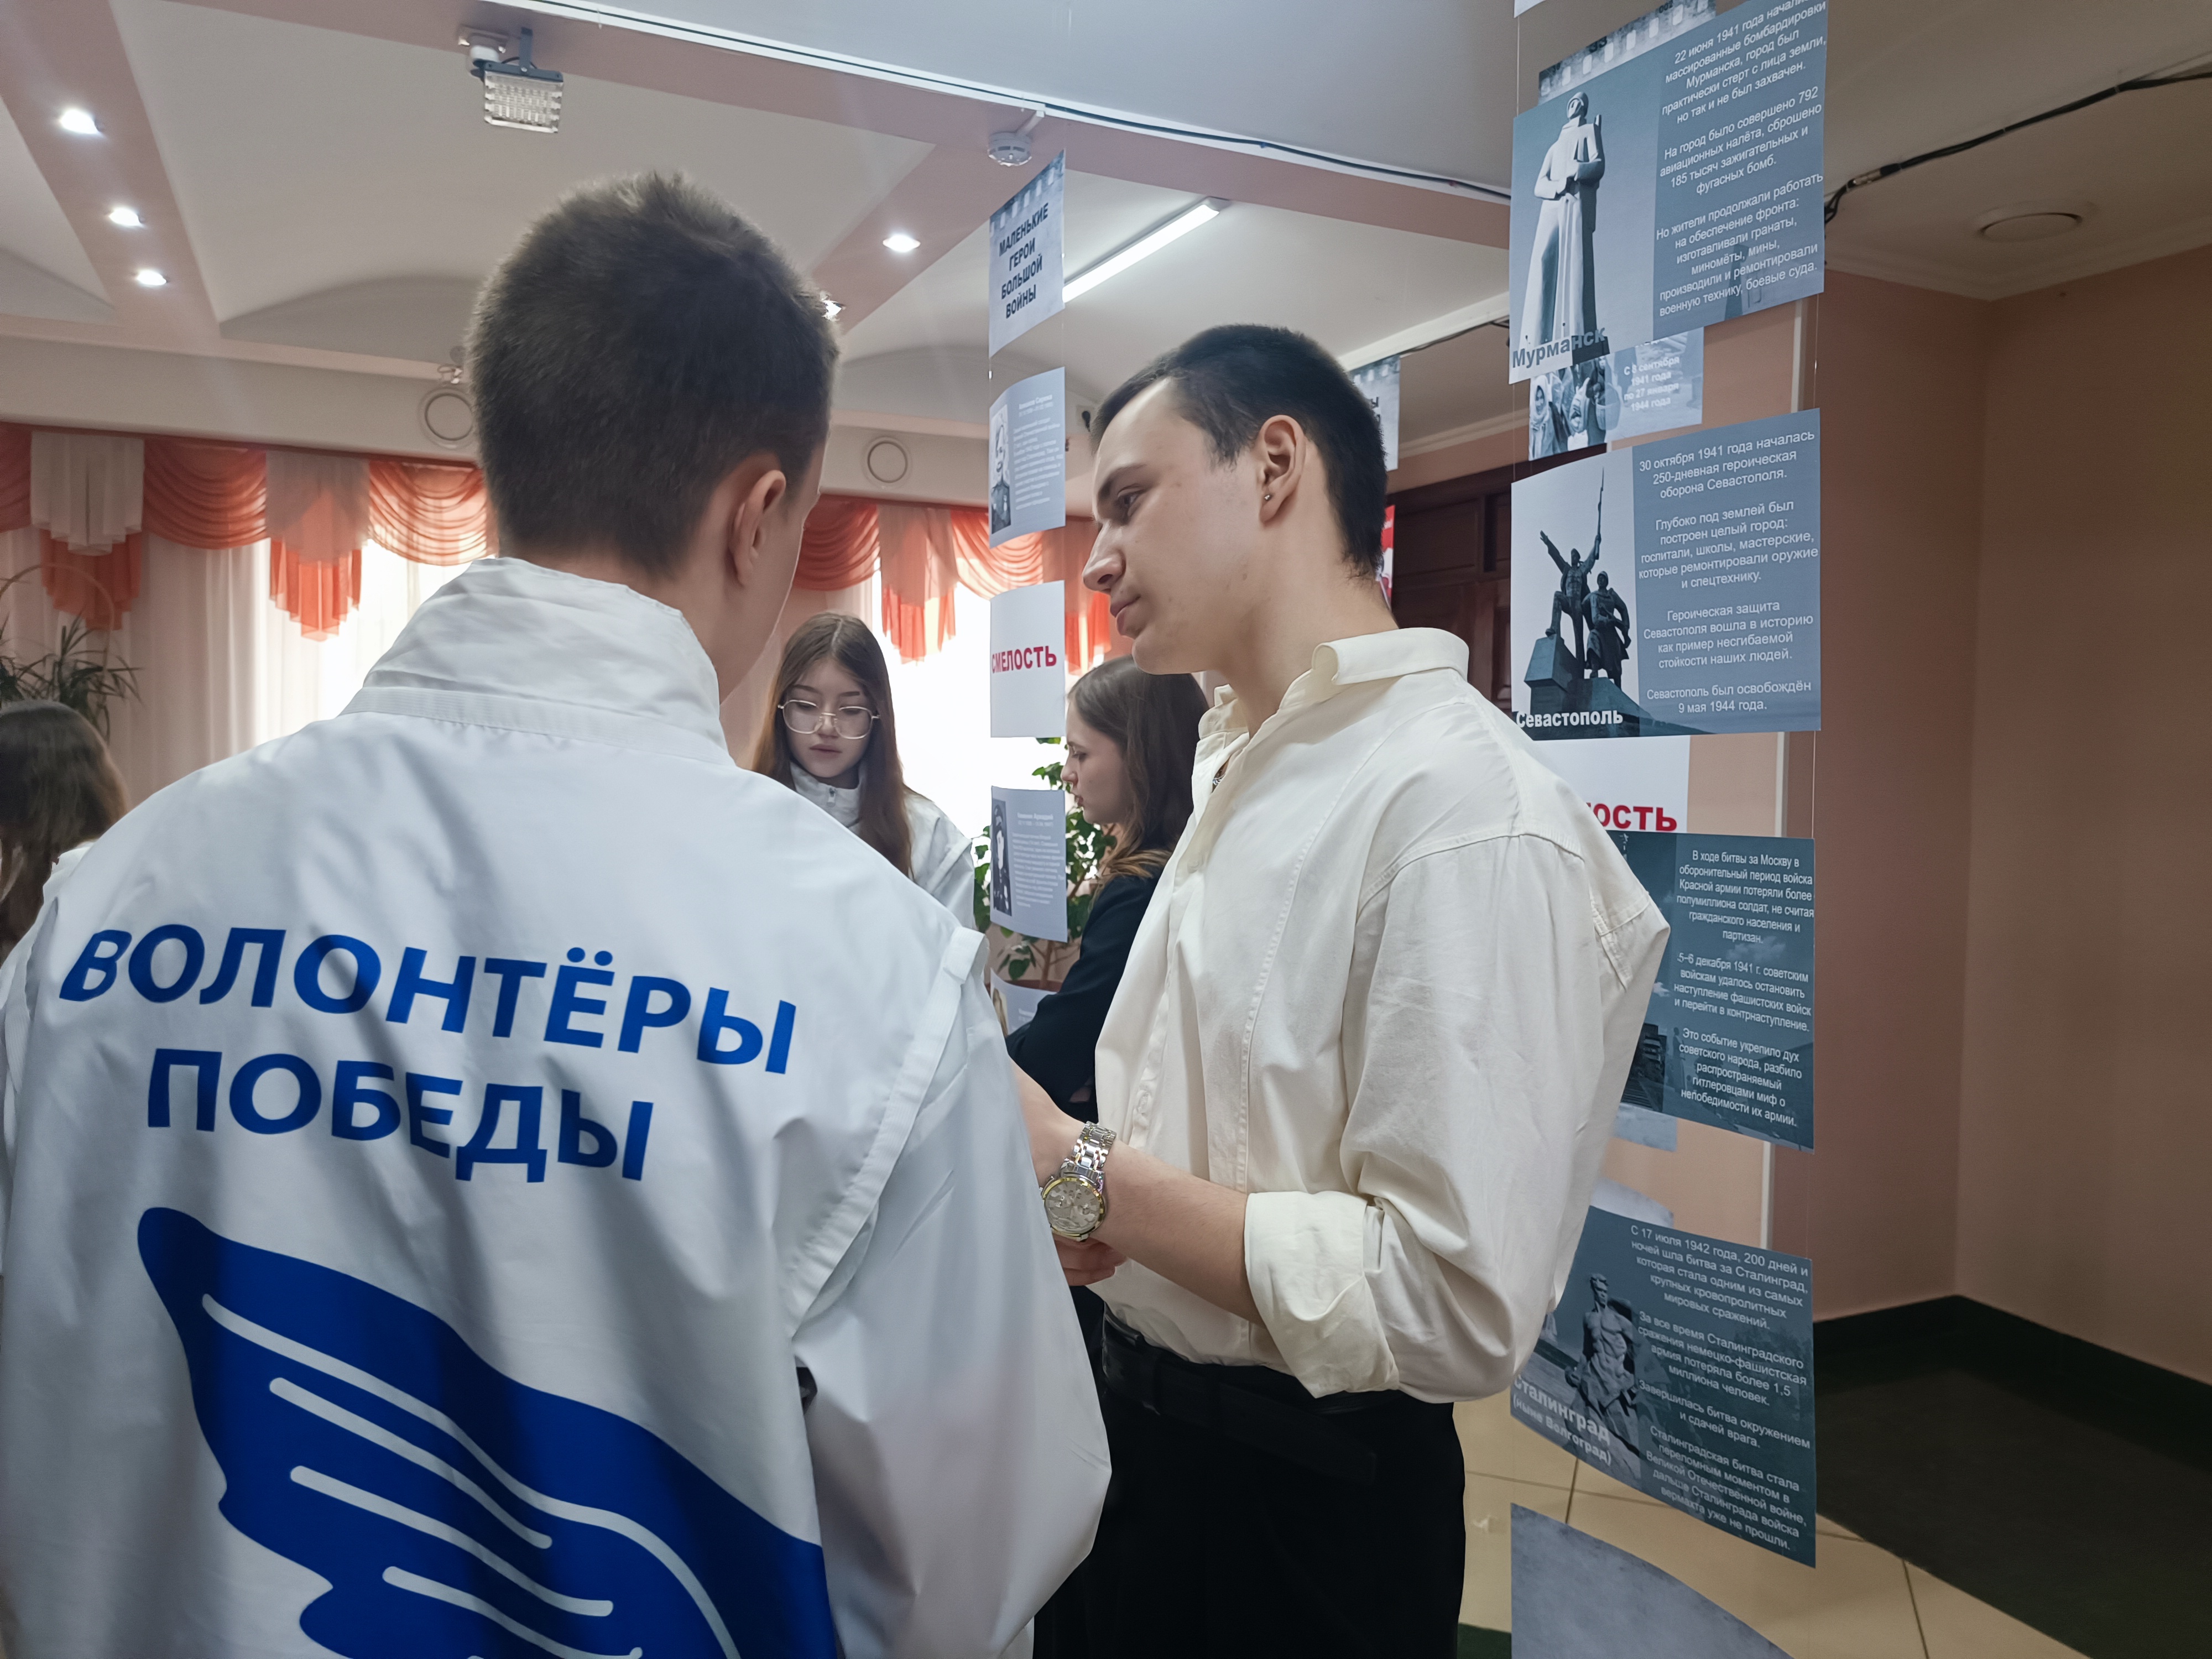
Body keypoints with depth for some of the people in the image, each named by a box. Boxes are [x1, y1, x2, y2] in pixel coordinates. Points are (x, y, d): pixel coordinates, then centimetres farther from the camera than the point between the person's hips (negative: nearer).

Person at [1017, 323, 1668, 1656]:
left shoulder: (1472, 813, -24)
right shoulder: (1239, 772, 6)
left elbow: (1457, 1307, -27)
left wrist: (1081, 1174, -23)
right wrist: (1072, 1177, -6)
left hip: (1303, 1497, -8)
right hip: (1153, 1419, 8)